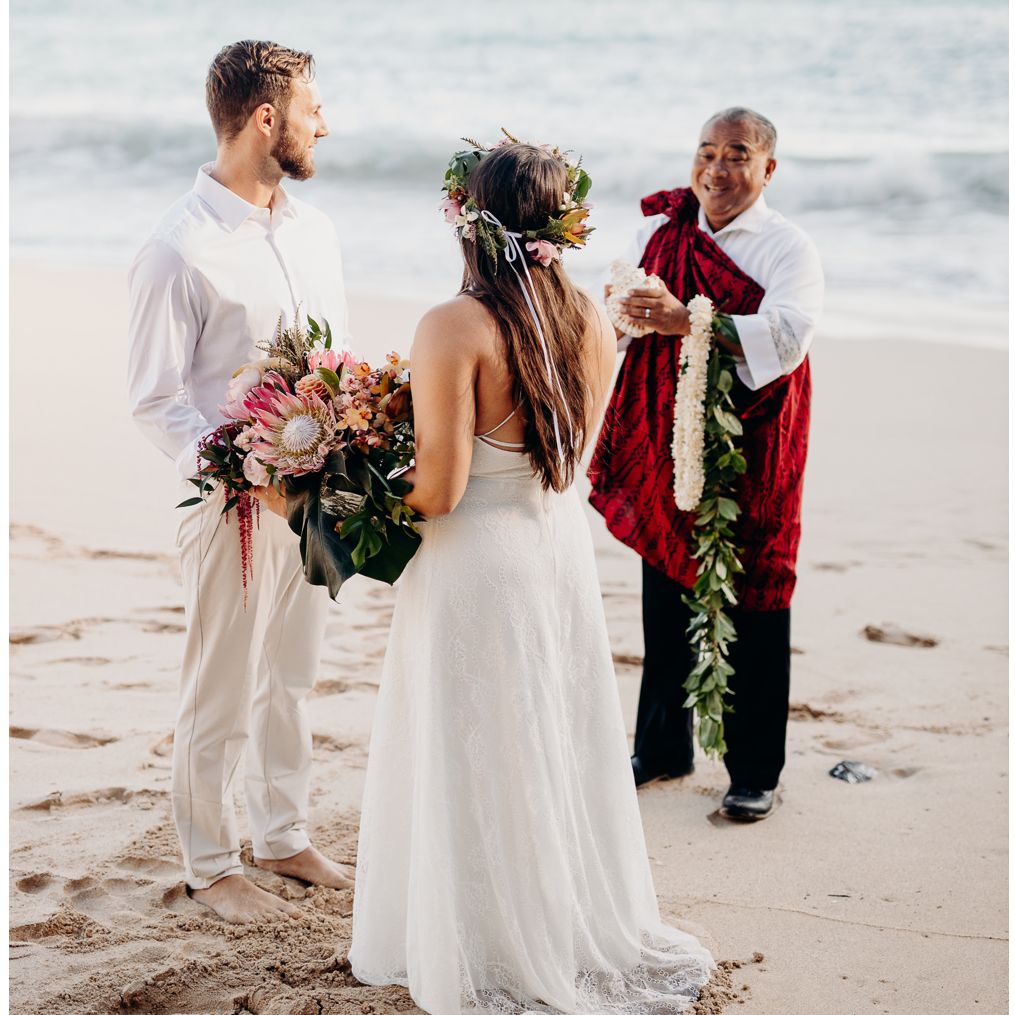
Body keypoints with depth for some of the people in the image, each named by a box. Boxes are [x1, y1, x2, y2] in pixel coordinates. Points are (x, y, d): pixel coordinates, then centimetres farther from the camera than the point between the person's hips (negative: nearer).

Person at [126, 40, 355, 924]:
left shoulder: (313, 229, 7)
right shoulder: (179, 249, -15)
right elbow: (155, 399, -15)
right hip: (236, 502, -7)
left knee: (292, 678, 19)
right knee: (220, 694, 6)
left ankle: (284, 836, 36)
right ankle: (211, 867, 23)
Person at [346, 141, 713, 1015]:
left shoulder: (455, 328, -21)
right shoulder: (591, 319, -1)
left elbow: (439, 490, -21)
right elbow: (573, 450, 8)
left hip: (477, 559, -7)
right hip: (563, 543, 7)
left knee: (479, 757, 9)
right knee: (558, 744, 21)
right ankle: (584, 931, 36)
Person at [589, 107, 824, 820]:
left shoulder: (789, 249, -7)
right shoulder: (658, 232, 8)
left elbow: (786, 335, -26)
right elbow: (624, 320, 18)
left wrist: (685, 321, -36)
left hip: (751, 452, -4)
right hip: (665, 443, 4)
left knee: (753, 609, 2)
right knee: (666, 596, 13)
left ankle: (755, 772, 16)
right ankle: (663, 747, 31)